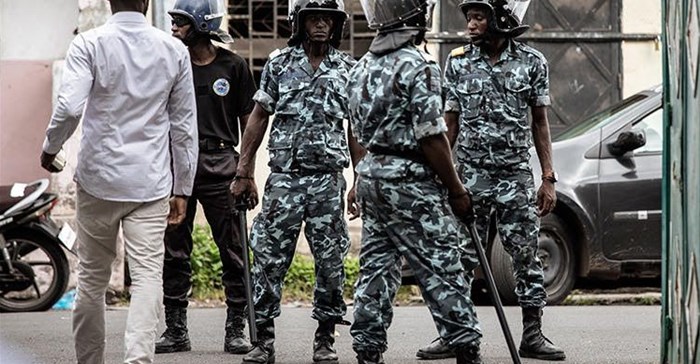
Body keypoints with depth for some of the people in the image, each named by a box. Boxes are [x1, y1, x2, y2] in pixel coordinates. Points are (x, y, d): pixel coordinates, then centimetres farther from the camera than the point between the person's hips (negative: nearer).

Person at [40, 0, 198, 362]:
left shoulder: (89, 44, -5)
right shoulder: (174, 50, 3)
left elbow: (69, 107, -18)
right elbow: (184, 125, 7)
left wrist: (50, 148, 2)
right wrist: (182, 189, 14)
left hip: (99, 179, 0)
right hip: (151, 183, 0)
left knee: (92, 278, 11)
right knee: (147, 275, -5)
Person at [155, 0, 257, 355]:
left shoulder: (232, 67, 2)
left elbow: (248, 122, 7)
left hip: (218, 163, -2)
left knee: (233, 252, -2)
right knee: (174, 252, 4)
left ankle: (236, 329, 4)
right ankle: (175, 329, 11)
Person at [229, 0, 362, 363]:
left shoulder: (347, 69, 6)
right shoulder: (279, 63, 3)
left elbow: (355, 129, 10)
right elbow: (259, 118, 6)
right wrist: (243, 172, 2)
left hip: (329, 179, 1)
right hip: (284, 176, -1)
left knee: (330, 262, 3)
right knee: (269, 258, -3)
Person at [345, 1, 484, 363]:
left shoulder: (362, 68, 11)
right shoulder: (418, 67, -15)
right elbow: (431, 137, -18)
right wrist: (456, 190, -11)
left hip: (371, 173, 8)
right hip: (411, 183, -8)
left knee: (376, 270, 10)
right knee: (441, 272, -4)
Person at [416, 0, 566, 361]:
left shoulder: (531, 62, 0)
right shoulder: (458, 62, 2)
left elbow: (540, 122, 5)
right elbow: (450, 122, 6)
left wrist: (548, 178, 0)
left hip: (516, 175, -1)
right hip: (470, 175, 1)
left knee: (526, 255, 1)